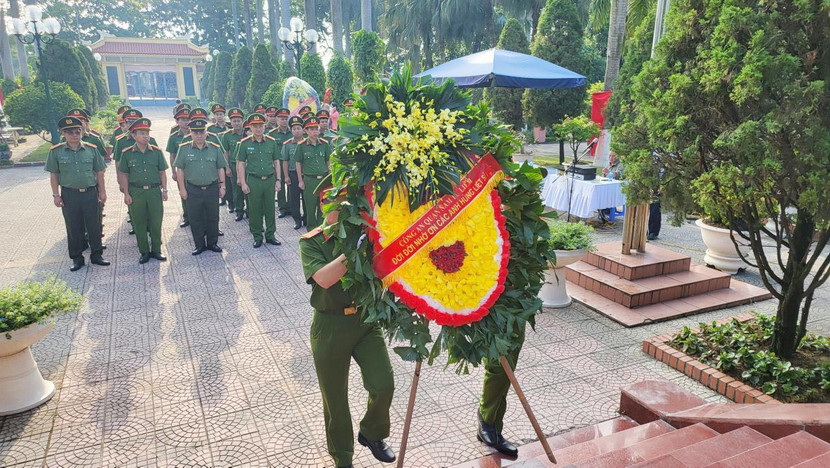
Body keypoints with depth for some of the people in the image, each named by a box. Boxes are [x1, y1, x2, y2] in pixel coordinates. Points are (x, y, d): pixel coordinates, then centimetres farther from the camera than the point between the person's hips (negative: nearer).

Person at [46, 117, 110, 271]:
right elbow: (54, 175, 2)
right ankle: (76, 258, 21)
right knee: (73, 228, 8)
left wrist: (102, 191, 5)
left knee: (94, 225, 7)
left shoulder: (91, 149, 1)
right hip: (69, 194, 0)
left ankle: (96, 255, 21)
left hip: (90, 193, 1)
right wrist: (56, 195, -1)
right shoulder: (56, 151, -1)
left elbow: (99, 172, 6)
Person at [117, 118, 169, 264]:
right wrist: (126, 194, -2)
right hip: (136, 192, 0)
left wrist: (164, 189, 2)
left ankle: (156, 250, 18)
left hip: (154, 190, 1)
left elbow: (162, 172, 7)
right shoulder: (127, 153, -1)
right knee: (139, 224, 6)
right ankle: (144, 252, 17)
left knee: (156, 222, 4)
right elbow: (123, 175, 3)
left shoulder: (157, 152, 2)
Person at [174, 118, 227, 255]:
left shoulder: (215, 148, 3)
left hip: (212, 189, 1)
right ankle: (199, 245, 19)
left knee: (213, 218, 9)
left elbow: (220, 168, 8)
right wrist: (182, 188, -3)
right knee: (195, 219, 6)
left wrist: (222, 186, 5)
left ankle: (213, 243, 23)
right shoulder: (184, 149, 0)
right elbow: (180, 169, 1)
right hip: (193, 190, -1)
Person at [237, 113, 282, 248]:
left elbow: (276, 162, 10)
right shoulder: (245, 143, -1)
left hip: (270, 180, 2)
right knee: (255, 210, 5)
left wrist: (278, 180, 5)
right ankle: (257, 236, 17)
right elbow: (241, 164, 1)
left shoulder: (271, 141, 4)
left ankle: (270, 235, 21)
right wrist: (243, 183, -4)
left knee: (270, 209, 8)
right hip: (253, 181, -2)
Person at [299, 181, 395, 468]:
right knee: (335, 398, 12)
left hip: (366, 320, 2)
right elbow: (324, 278, -23)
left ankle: (372, 433, 26)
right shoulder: (311, 242, -6)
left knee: (383, 385, -8)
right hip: (331, 327, -1)